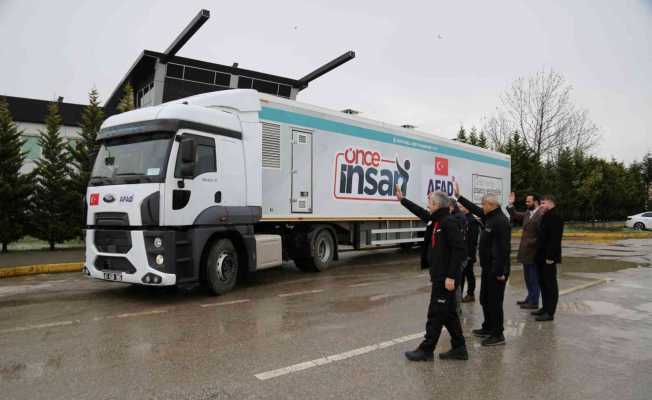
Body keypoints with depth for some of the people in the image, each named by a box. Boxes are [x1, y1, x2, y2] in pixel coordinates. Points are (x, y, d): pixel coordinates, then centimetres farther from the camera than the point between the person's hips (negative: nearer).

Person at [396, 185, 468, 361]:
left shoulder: (449, 223, -17)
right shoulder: (437, 220, 11)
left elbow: (459, 250, -23)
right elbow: (422, 213, 29)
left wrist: (451, 276, -24)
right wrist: (402, 199, 34)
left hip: (445, 278, -10)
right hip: (439, 276, 10)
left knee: (436, 314, -1)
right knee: (448, 313, 14)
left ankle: (426, 350, 8)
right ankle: (459, 348, 23)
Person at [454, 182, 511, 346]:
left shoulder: (500, 221, -20)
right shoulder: (489, 217, 10)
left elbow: (504, 248, -25)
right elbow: (475, 209, 26)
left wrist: (500, 271, -26)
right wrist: (458, 196, 28)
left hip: (496, 270, -10)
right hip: (488, 268, 10)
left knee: (494, 302, -3)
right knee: (485, 300, 20)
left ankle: (497, 335, 7)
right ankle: (488, 328, 33)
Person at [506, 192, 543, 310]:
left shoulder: (541, 215, -20)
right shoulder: (527, 213, 8)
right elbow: (515, 216, 24)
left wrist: (530, 243, -19)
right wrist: (510, 205, 13)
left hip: (533, 253, -9)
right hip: (526, 252, 9)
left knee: (534, 279, 2)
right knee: (528, 278, 19)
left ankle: (534, 302, 12)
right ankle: (530, 298, 32)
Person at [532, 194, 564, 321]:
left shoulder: (555, 217, -15)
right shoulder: (545, 217, 15)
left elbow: (555, 239, -22)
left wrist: (550, 257, -23)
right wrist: (538, 254, 15)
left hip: (549, 258, -10)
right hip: (541, 257, 10)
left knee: (550, 285, -2)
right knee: (543, 283, 16)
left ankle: (550, 313, 3)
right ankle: (545, 308, 26)